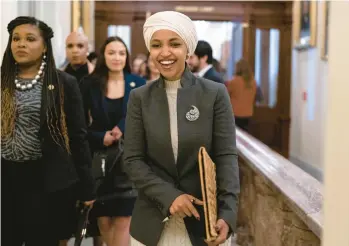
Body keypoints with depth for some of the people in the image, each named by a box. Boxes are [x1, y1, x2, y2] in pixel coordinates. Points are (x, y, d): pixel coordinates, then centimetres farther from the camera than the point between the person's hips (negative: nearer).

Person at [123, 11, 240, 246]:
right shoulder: (139, 97, 0)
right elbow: (133, 160, -2)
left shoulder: (216, 93, -3)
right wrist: (168, 196, -17)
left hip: (205, 217, -1)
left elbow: (227, 156, -7)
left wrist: (227, 213, -20)